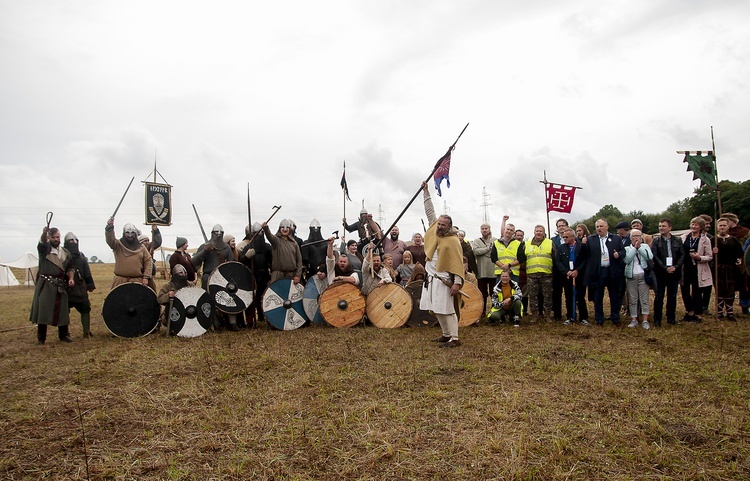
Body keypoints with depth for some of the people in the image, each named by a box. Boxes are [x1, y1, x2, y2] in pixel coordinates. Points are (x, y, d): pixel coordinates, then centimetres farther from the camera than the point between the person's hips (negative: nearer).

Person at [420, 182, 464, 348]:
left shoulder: (453, 240, -11)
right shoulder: (434, 231, 7)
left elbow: (458, 263, -13)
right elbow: (430, 212, 14)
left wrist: (457, 283, -20)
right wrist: (426, 192, 13)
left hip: (443, 280, -7)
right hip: (431, 278, 7)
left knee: (447, 310, -6)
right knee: (437, 310, 12)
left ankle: (455, 339, 0)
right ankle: (446, 334, 24)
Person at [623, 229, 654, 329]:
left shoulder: (645, 246, 8)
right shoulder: (627, 248, 6)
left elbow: (650, 257, -9)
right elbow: (627, 259, -12)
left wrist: (639, 247, -11)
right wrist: (634, 248, -12)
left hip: (643, 276, 0)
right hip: (631, 277, 0)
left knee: (645, 299, -1)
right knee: (633, 299, 4)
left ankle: (645, 320, 3)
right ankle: (634, 319, 11)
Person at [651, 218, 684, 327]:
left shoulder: (677, 241, 6)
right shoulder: (656, 241, -1)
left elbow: (682, 255, 3)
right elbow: (654, 256, -8)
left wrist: (675, 267, -12)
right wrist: (665, 268, -16)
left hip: (674, 272, 2)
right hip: (660, 273, -2)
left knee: (672, 297, 10)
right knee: (659, 297, 2)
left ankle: (671, 318, 21)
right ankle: (657, 320, 7)